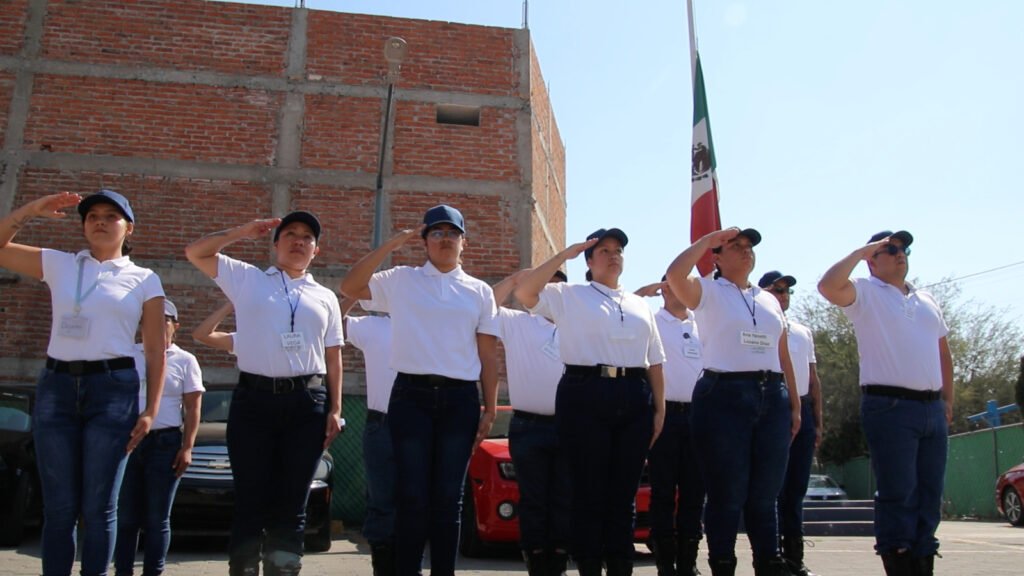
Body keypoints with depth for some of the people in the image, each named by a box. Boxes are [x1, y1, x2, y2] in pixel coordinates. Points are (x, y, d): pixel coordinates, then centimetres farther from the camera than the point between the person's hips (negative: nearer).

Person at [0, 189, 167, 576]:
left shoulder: (144, 280, 6)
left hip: (113, 388, -2)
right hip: (56, 386, 2)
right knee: (59, 506, 5)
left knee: (98, 506, 2)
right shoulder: (58, 265, 11)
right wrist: (32, 210, 2)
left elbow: (155, 352, 4)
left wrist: (151, 410, -2)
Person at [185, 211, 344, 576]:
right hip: (254, 399, -1)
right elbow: (195, 253, 7)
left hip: (307, 403, 2)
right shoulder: (247, 279, 11)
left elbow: (333, 357, 12)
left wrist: (335, 409, 4)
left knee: (291, 503, 5)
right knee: (251, 498, 1)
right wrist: (242, 232, 4)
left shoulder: (325, 297, 16)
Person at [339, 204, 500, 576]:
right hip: (411, 395, -1)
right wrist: (389, 245, -2)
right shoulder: (400, 281, 8)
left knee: (449, 497, 7)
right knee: (412, 496, 0)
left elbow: (488, 354, 9)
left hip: (460, 399, 2)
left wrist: (490, 409, 5)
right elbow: (350, 287, -1)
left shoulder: (480, 291, 11)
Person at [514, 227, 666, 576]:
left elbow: (654, 361, 19)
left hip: (634, 398, 4)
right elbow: (524, 293, -7)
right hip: (585, 394, -4)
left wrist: (659, 409, 10)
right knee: (589, 491, -1)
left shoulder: (640, 305, 21)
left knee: (624, 492, 8)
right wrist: (564, 255, -4)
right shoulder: (569, 296, 8)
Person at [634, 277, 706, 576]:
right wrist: (644, 291, -14)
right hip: (666, 413, -4)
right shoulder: (651, 322, 0)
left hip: (697, 414, 5)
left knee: (694, 491, 7)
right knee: (663, 492, 0)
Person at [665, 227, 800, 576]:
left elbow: (783, 356, 20)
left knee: (765, 495, 10)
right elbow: (675, 275, -19)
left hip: (772, 397, 5)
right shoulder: (707, 292, 3)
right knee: (727, 494, -1)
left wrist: (794, 404, 14)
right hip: (725, 396, -5)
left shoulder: (770, 300, 20)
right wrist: (707, 239, -7)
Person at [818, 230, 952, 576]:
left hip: (932, 408, 7)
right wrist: (860, 251, -10)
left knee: (930, 495, 10)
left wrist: (948, 400, 17)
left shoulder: (927, 300, 20)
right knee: (898, 495, -5)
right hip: (890, 406, -7)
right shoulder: (866, 293, 0)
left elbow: (943, 353, 24)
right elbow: (828, 286, -21)